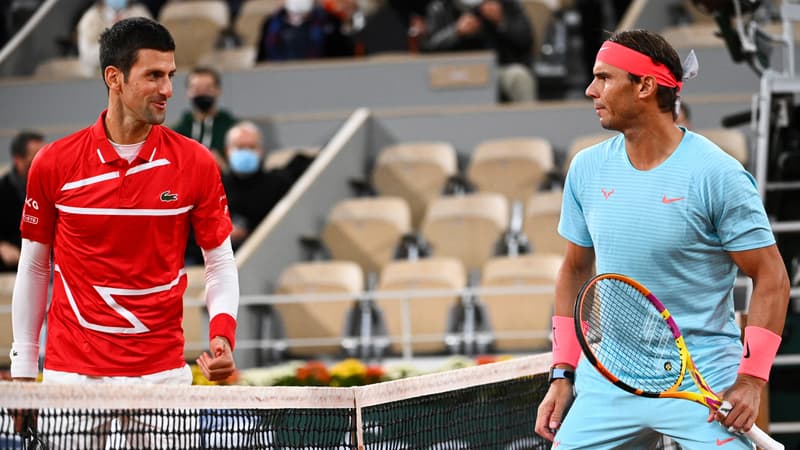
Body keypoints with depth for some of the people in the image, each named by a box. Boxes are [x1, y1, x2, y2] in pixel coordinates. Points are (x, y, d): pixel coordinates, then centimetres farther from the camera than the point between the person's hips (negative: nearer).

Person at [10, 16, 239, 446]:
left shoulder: (196, 164, -2)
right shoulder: (54, 164, -2)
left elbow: (220, 262, 3)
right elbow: (33, 266, 7)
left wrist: (222, 334, -15)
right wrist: (22, 368, 7)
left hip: (162, 371, 0)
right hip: (71, 373, 0)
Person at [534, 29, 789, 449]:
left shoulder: (718, 174, -12)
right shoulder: (587, 169, 5)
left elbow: (771, 278, -8)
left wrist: (750, 381, -16)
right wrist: (562, 375, 10)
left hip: (704, 385, -5)